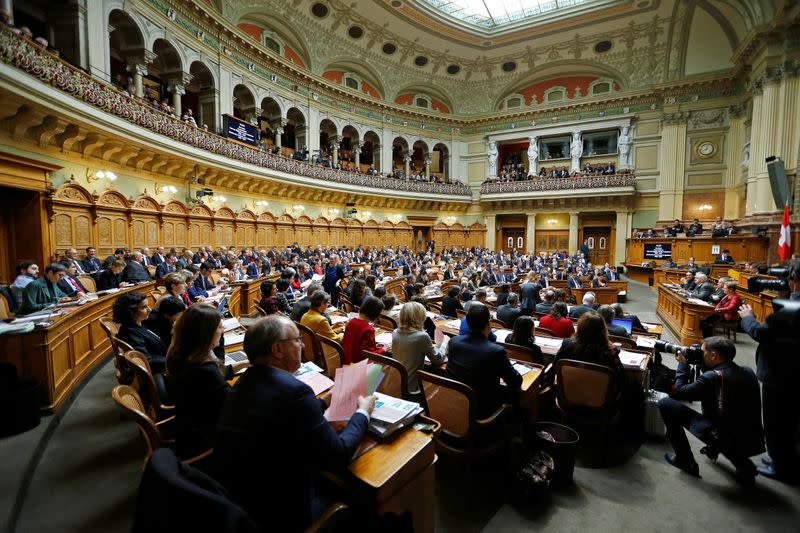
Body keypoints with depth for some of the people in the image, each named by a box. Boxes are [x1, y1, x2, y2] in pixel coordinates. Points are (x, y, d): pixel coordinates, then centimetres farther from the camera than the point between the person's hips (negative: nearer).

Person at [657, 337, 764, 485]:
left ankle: (686, 461, 9)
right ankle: (743, 464, 28)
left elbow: (677, 392, -12)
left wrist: (683, 364, -1)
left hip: (727, 441, -8)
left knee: (665, 404, -3)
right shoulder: (748, 372, 2)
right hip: (754, 443, 8)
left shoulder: (713, 377, -21)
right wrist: (704, 366, 9)